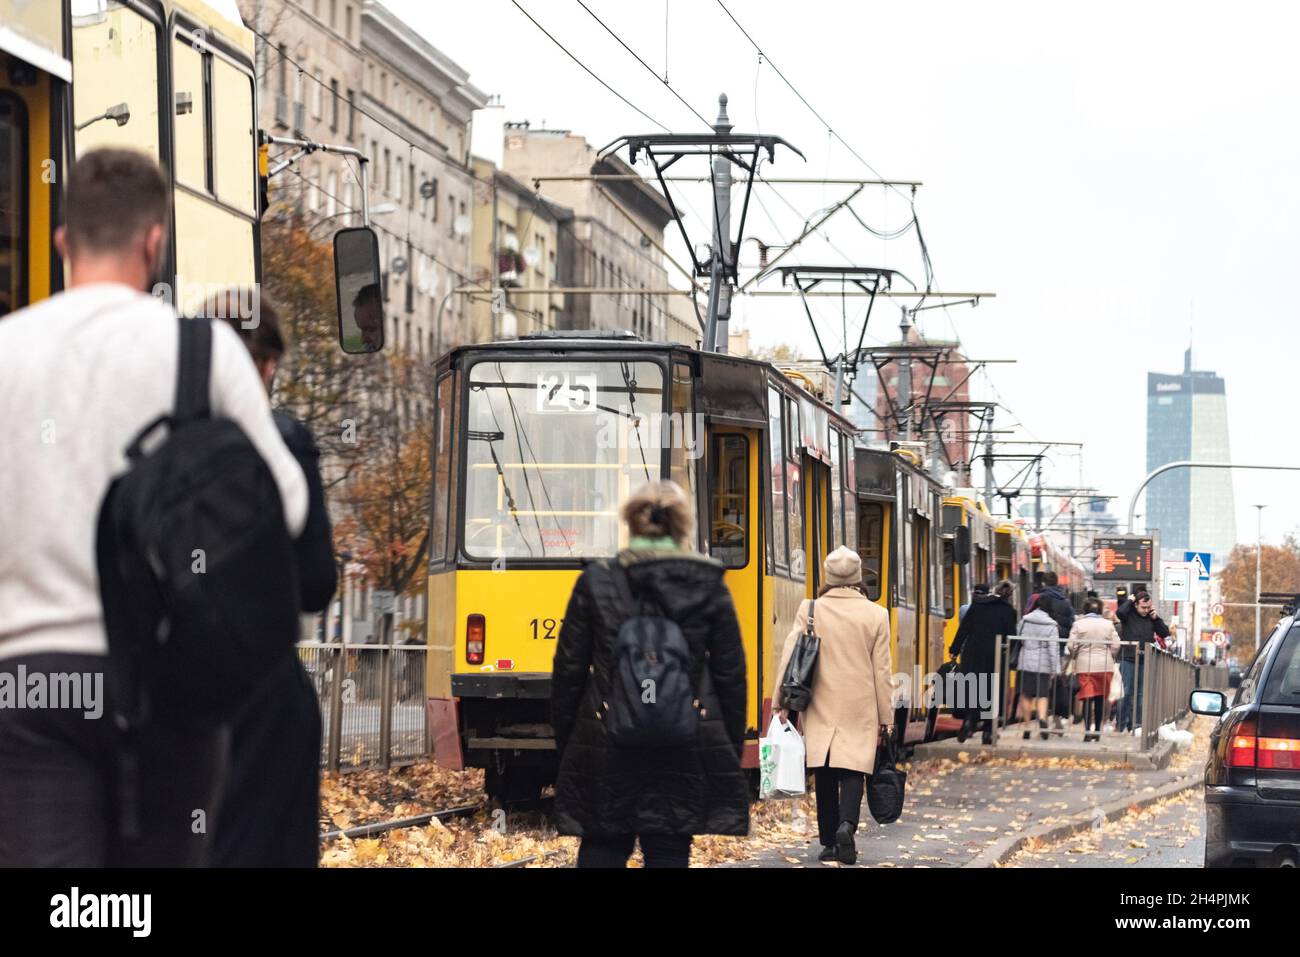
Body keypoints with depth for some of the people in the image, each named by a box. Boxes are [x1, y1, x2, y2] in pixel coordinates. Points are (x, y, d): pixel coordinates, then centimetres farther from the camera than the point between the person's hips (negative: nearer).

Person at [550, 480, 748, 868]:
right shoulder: (710, 586, 0)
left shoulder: (595, 582, -1)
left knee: (602, 850, 7)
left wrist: (564, 742, 10)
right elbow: (731, 677, 3)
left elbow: (568, 672, 1)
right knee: (670, 854, 5)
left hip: (606, 747, 0)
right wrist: (732, 751, 11)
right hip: (684, 755, 0)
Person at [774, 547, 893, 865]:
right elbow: (882, 671, 0)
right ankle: (846, 824, -24)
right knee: (853, 770, 1)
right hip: (860, 711, -1)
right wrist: (885, 717, 7)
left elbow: (789, 658, -4)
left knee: (825, 776, 9)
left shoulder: (809, 611, -3)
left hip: (820, 708, 1)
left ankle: (830, 842, 12)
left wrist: (782, 702, 4)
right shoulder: (876, 615, -2)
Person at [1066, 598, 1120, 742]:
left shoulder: (1079, 624, -3)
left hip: (1085, 666, -2)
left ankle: (1088, 730, -14)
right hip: (1105, 665, 2)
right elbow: (1116, 645, 1)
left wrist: (1072, 657, 15)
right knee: (1100, 699, 13)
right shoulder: (1108, 625, 3)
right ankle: (1097, 730, 17)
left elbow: (1071, 646, -5)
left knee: (1087, 699, -3)